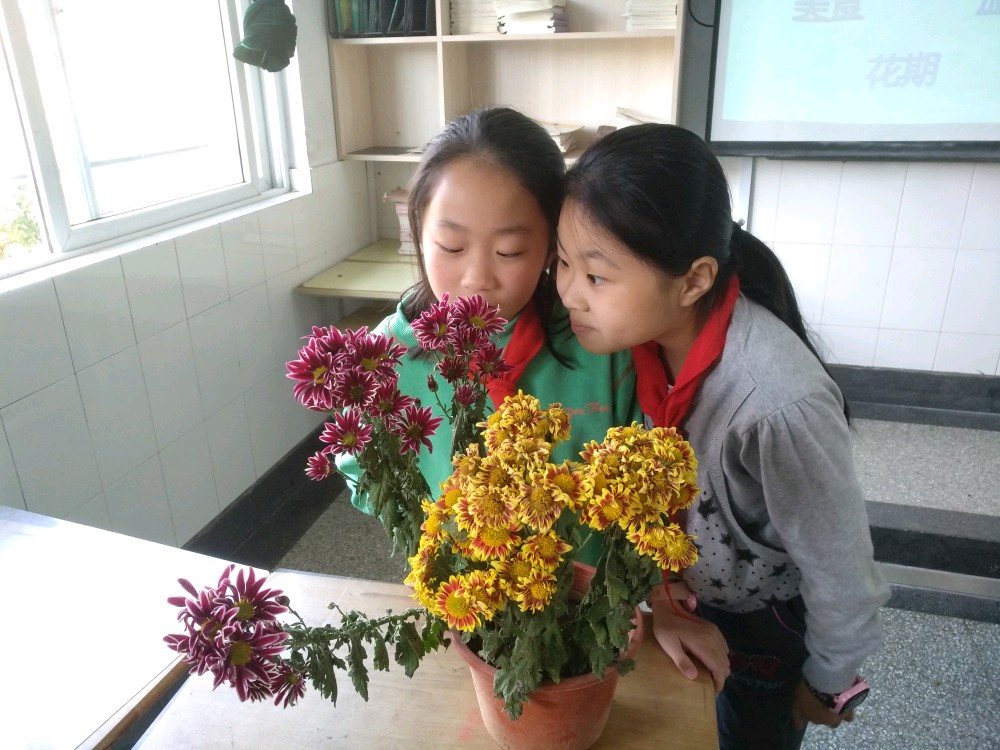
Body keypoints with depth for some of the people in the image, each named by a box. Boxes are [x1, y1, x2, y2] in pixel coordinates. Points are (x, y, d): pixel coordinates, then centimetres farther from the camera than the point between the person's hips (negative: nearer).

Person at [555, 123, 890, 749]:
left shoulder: (779, 406, -39)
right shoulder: (641, 330, -22)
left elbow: (841, 573, -23)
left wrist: (827, 680, -8)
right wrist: (660, 599, -6)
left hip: (770, 625, -5)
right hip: (685, 595, 5)